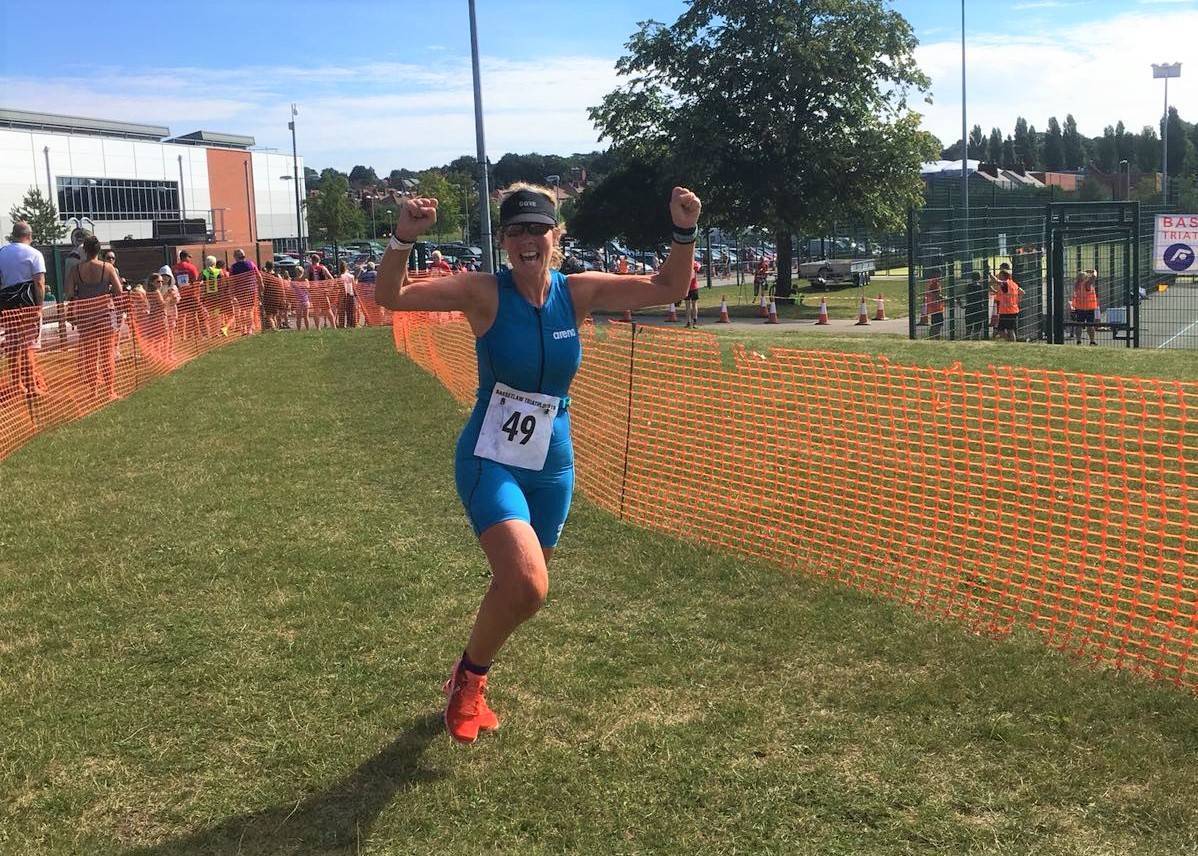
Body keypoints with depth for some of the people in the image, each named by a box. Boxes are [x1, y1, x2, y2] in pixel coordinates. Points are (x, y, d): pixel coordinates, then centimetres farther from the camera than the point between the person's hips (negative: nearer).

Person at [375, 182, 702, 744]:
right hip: (490, 462, -5)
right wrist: (403, 238, -35)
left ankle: (468, 683, 45)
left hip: (552, 468, 5)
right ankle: (469, 677, 6)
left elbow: (668, 289, 0)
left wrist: (684, 232, -16)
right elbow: (390, 297, -18)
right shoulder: (486, 293, -12)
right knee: (526, 585, -24)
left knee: (521, 590, 17)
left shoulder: (577, 293, -2)